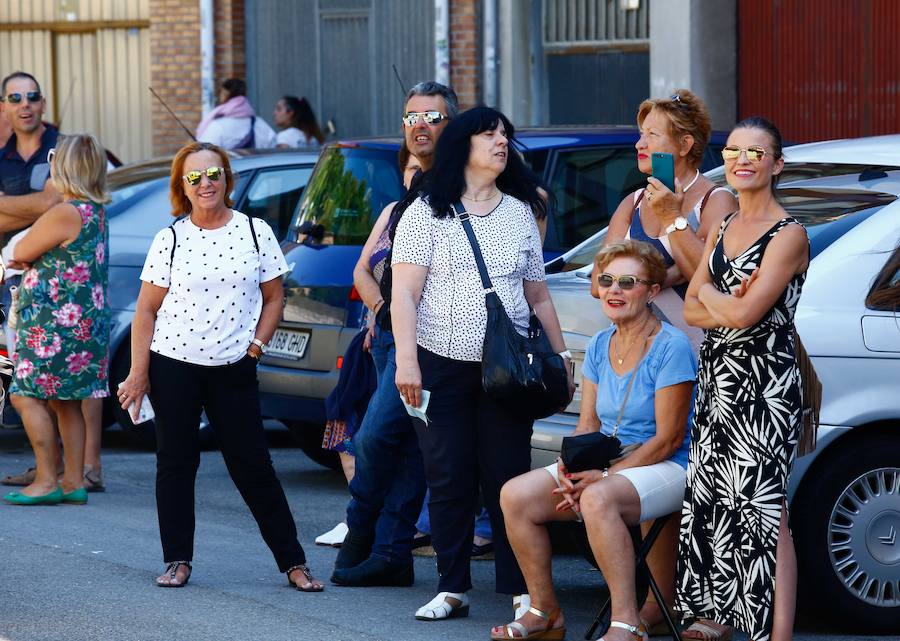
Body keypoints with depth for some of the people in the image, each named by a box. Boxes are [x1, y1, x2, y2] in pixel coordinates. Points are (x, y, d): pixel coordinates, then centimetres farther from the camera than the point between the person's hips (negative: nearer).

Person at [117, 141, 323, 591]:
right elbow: (146, 310, 1)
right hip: (173, 364, 0)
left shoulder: (256, 232, 2)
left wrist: (256, 345, -2)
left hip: (234, 368, 0)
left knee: (253, 466, -1)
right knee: (175, 464, 4)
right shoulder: (171, 239, 0)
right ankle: (177, 561, 14)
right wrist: (138, 373, -4)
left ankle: (293, 562, 4)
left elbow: (273, 297, 10)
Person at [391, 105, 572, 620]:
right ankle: (453, 588, 9)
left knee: (509, 478, -1)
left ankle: (521, 591, 1)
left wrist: (561, 355, 13)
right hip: (442, 366, -2)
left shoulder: (521, 212, 13)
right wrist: (406, 360, -17)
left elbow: (538, 295, 18)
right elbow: (405, 293, -6)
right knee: (450, 481, 1)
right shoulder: (427, 212, 1)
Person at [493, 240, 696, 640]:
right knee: (516, 496, -13)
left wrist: (604, 476, -21)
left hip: (664, 468, -7)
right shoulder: (600, 347, 10)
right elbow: (587, 424, 12)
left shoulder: (671, 347, -12)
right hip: (606, 463, 7)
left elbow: (669, 438, -15)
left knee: (597, 499, -38)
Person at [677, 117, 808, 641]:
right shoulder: (722, 229, 15)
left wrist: (709, 293, 1)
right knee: (711, 499, 9)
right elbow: (691, 310, 10)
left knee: (763, 506, -11)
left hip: (764, 383, -8)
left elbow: (745, 314, -19)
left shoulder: (788, 235, -9)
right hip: (716, 381, 8)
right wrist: (727, 304, -10)